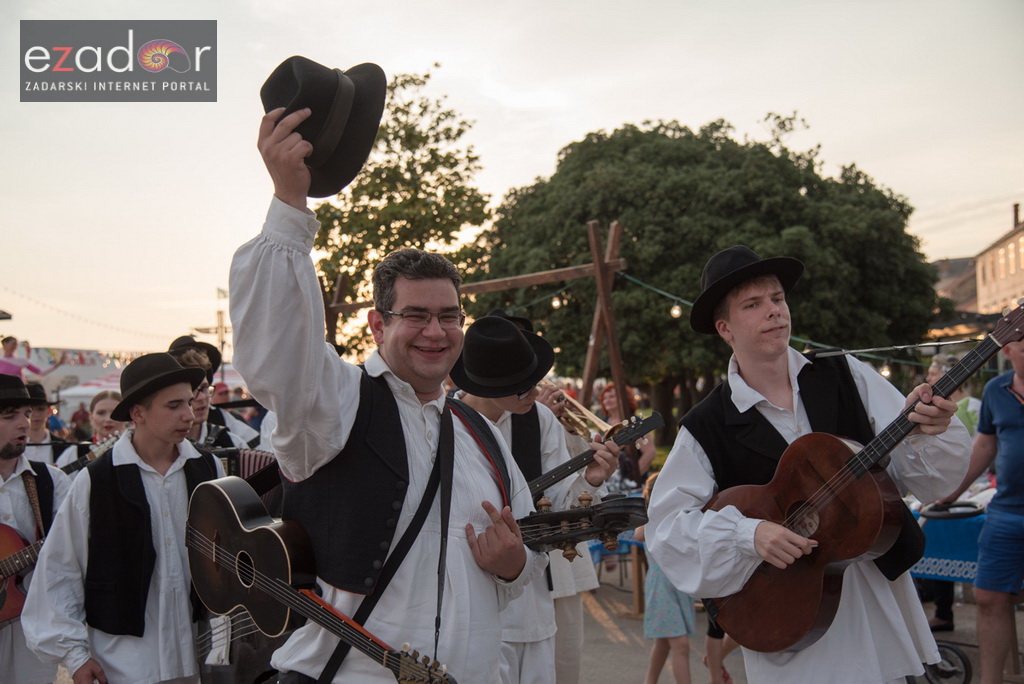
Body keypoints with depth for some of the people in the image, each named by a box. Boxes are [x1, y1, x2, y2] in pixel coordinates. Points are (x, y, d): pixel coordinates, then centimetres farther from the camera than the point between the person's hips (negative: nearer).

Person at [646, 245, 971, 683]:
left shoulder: (847, 378, 0)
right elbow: (665, 524, -8)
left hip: (882, 603, 3)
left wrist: (927, 432, -23)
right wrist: (747, 533, -21)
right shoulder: (707, 429, -7)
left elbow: (928, 481, -2)